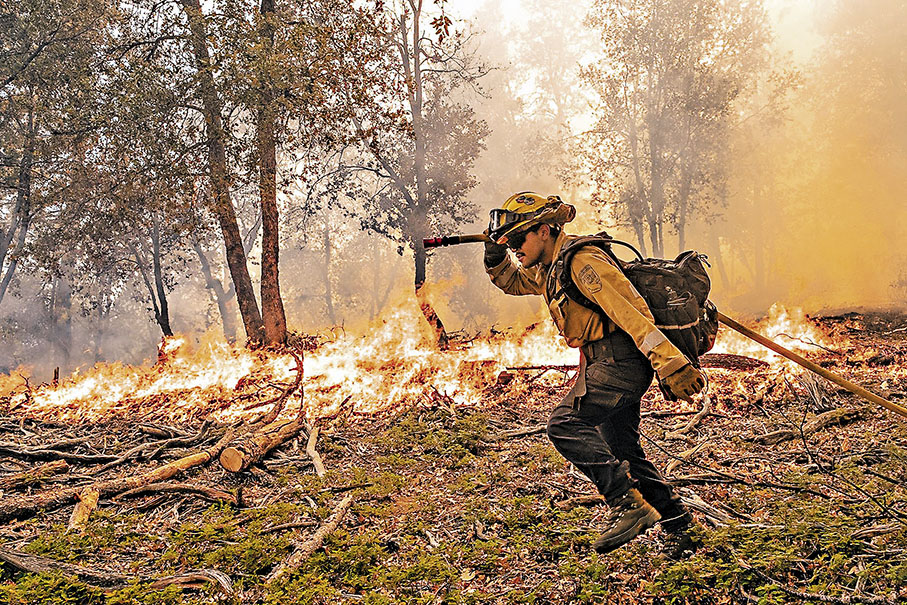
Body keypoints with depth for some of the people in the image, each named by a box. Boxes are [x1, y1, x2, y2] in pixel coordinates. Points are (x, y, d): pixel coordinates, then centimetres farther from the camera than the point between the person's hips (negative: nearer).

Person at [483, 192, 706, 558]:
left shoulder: (582, 261, -18)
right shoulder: (547, 270, 12)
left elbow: (631, 313, -24)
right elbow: (511, 282, 29)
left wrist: (670, 363, -29)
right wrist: (496, 256, 7)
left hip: (621, 359, -10)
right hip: (600, 362, 10)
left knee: (564, 425, -20)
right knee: (623, 451, 12)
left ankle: (628, 504, -16)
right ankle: (679, 528, 22)